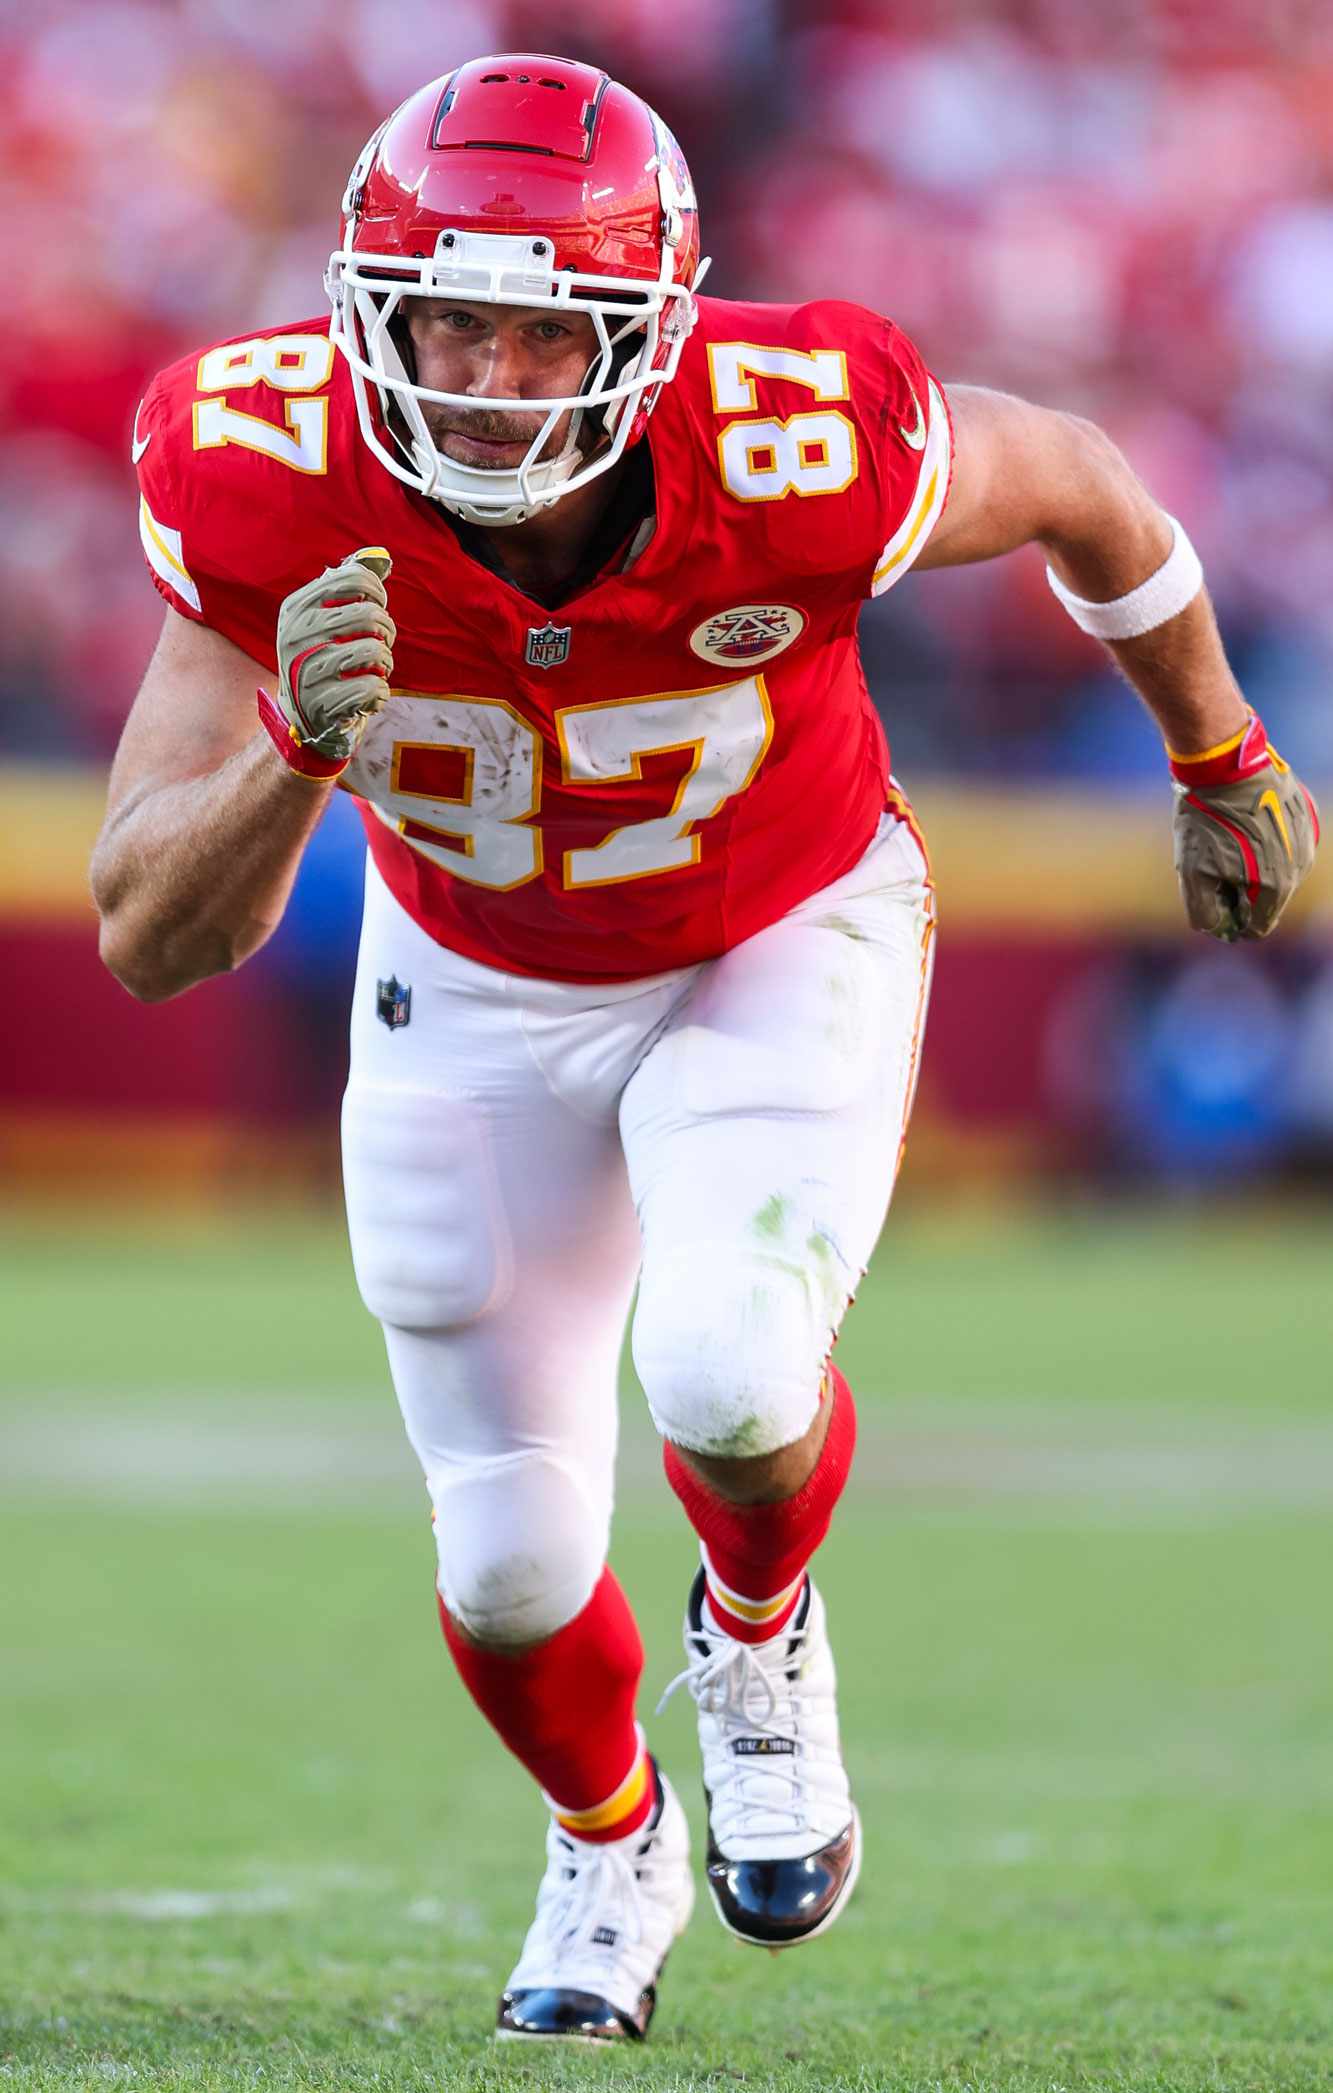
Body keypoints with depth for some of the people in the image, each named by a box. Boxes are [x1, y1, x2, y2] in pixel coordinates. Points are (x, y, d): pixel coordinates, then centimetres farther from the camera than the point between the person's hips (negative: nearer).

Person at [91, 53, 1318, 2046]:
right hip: (477, 988, 2)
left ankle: (761, 1631, 10)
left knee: (730, 1377, -28)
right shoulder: (281, 484, -30)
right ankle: (609, 1848, 41)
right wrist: (292, 752, -49)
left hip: (782, 949, -2)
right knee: (508, 1559, 5)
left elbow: (1075, 485, -10)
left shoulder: (793, 456, -34)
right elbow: (148, 943, -28)